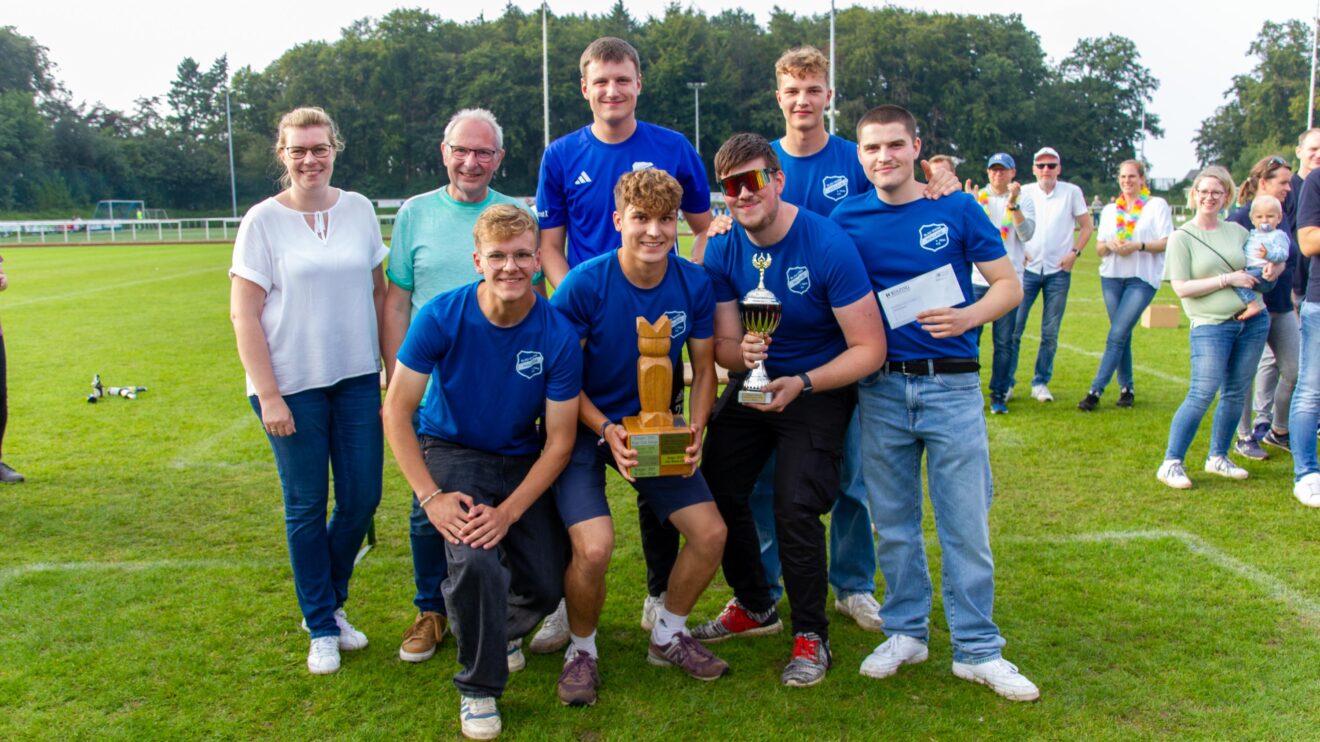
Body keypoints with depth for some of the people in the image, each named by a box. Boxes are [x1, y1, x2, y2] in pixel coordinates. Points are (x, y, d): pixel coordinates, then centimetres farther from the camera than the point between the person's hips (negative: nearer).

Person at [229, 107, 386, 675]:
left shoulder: (359, 210, 5)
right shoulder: (263, 221, -5)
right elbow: (244, 314, -6)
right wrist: (268, 396, -11)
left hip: (357, 378, 3)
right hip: (293, 386, -3)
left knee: (362, 496, 7)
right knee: (306, 506, 5)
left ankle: (330, 599, 31)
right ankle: (322, 627, 21)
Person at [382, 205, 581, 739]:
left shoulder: (557, 334, -17)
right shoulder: (442, 317, -19)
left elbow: (559, 441, -12)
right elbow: (396, 410, -13)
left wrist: (508, 512, -23)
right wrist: (431, 497, -22)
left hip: (522, 460, 2)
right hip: (450, 451, -2)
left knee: (547, 588, -5)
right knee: (475, 560, -28)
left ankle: (497, 627, 34)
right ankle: (479, 686, -1)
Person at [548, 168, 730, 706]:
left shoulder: (693, 284, -7)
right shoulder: (585, 284, -19)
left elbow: (703, 369, 3)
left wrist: (695, 429, -13)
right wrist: (608, 431, -25)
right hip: (584, 426, -4)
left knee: (711, 532, -6)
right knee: (594, 548, -23)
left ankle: (668, 636, 23)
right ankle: (581, 649, 9)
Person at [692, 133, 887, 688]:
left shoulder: (829, 247, -22)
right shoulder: (723, 252, -7)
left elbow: (870, 349, -20)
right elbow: (723, 344, -2)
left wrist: (801, 384, -30)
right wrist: (741, 353, -26)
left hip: (818, 388, -5)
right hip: (753, 382, 5)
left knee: (796, 509, -15)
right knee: (717, 491, 0)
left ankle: (811, 635, 8)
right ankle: (754, 607, 26)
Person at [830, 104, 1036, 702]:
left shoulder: (957, 209, 0)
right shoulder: (847, 220, 4)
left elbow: (1009, 285, 2)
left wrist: (967, 317, -16)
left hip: (951, 386, -1)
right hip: (880, 389, 2)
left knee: (966, 524, 2)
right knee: (894, 523, 11)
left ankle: (977, 650, 14)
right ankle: (905, 631, 27)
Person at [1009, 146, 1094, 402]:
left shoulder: (1072, 192, 3)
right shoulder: (1024, 192, 4)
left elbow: (1086, 226, 10)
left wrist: (1074, 252, -3)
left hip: (1058, 271, 0)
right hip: (1027, 269, 0)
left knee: (1050, 333, 4)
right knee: (1014, 328, -5)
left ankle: (1041, 382, 15)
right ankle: (1006, 381, 5)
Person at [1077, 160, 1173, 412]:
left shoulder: (1157, 205, 1)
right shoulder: (1110, 210, 16)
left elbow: (1168, 242, -6)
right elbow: (1099, 249, 12)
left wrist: (1138, 245, -20)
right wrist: (1110, 244, -10)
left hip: (1143, 278, -5)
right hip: (1112, 276, 5)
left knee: (1117, 335, -11)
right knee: (1122, 335, 7)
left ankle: (1095, 391, -12)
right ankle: (1126, 388, 18)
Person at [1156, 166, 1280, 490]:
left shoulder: (1237, 231, 11)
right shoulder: (1181, 237, -1)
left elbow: (1269, 259, 23)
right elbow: (1181, 287, -10)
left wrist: (1273, 267, -1)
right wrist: (1228, 279, -14)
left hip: (1253, 321, 5)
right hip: (1211, 326, -5)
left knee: (1236, 393, 9)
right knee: (1202, 394, -12)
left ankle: (1218, 457, 22)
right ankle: (1171, 463, -5)